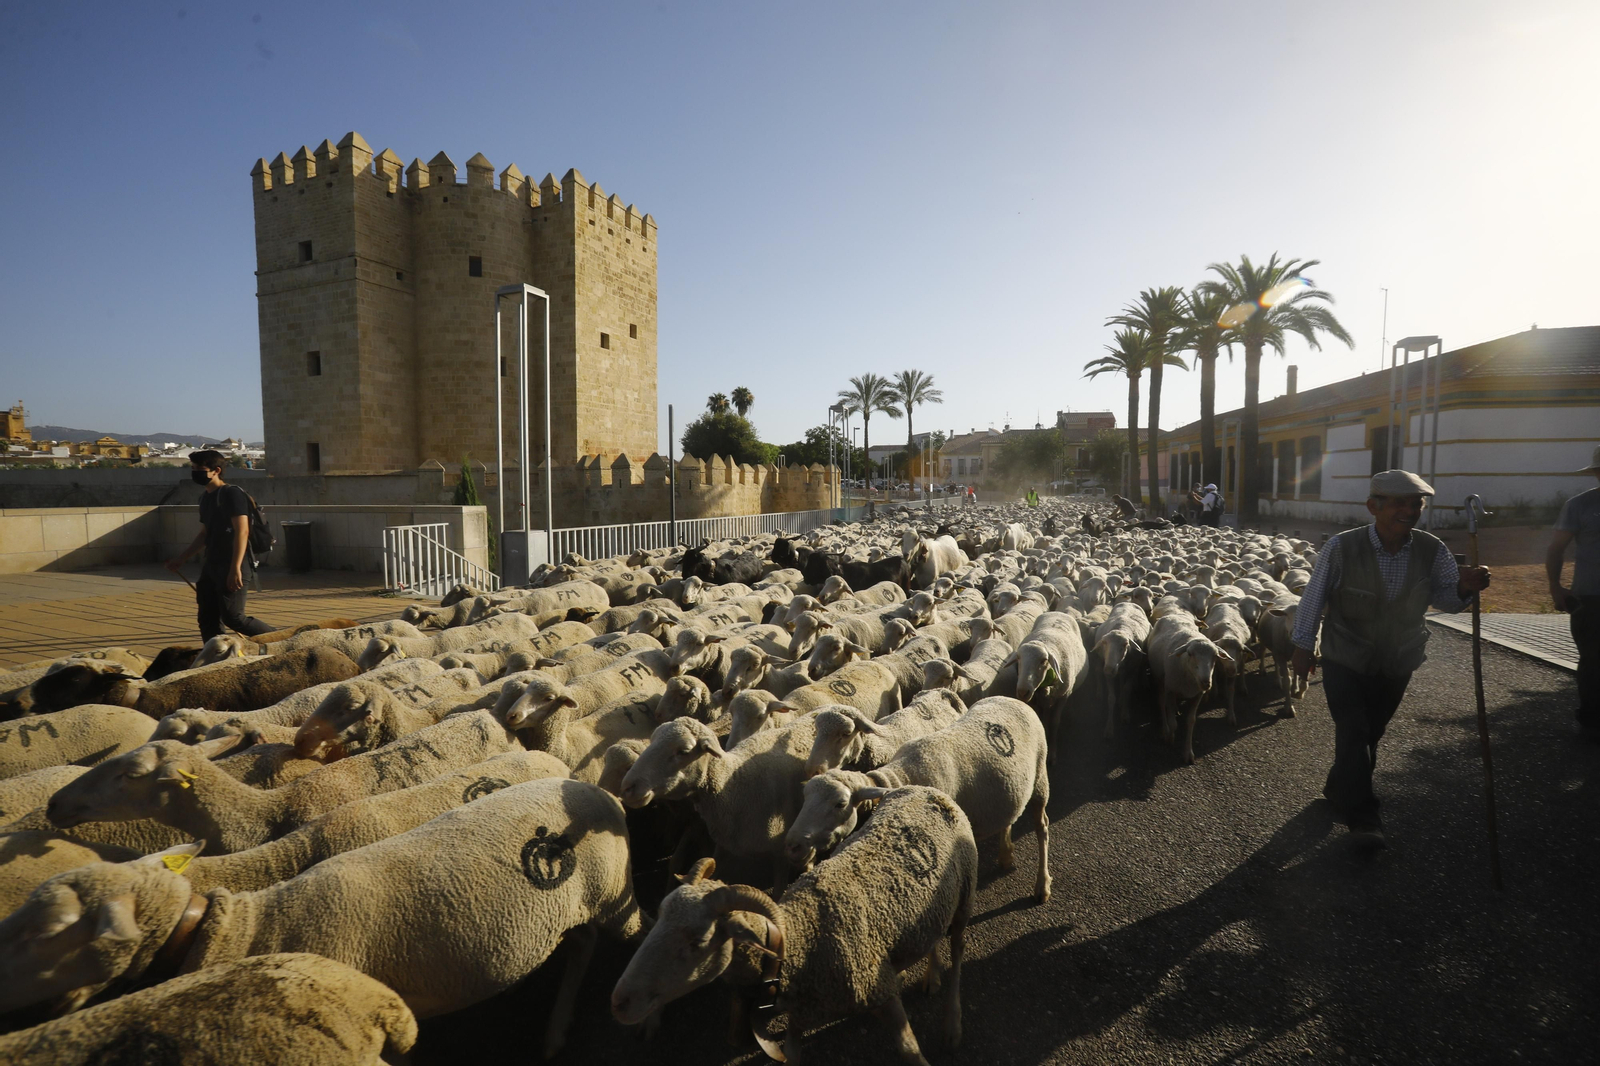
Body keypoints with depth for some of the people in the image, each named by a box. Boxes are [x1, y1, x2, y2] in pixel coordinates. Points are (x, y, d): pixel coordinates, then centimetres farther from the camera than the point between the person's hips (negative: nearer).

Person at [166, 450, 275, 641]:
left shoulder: (232, 493, -12)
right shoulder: (205, 497, 15)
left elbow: (242, 531, -20)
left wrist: (235, 568, -25)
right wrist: (182, 558, 27)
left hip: (231, 568, -9)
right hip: (211, 566, 9)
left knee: (232, 617, -11)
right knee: (207, 620, 9)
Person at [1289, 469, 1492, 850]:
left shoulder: (1432, 550, -12)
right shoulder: (1342, 547, -21)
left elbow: (1445, 598, -6)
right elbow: (1313, 598, -12)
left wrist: (1464, 587, -31)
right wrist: (1303, 647, -6)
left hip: (1398, 664, 4)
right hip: (1345, 662, -4)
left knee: (1370, 733, 17)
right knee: (1353, 734, -6)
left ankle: (1339, 790, 38)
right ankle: (1362, 817, 4)